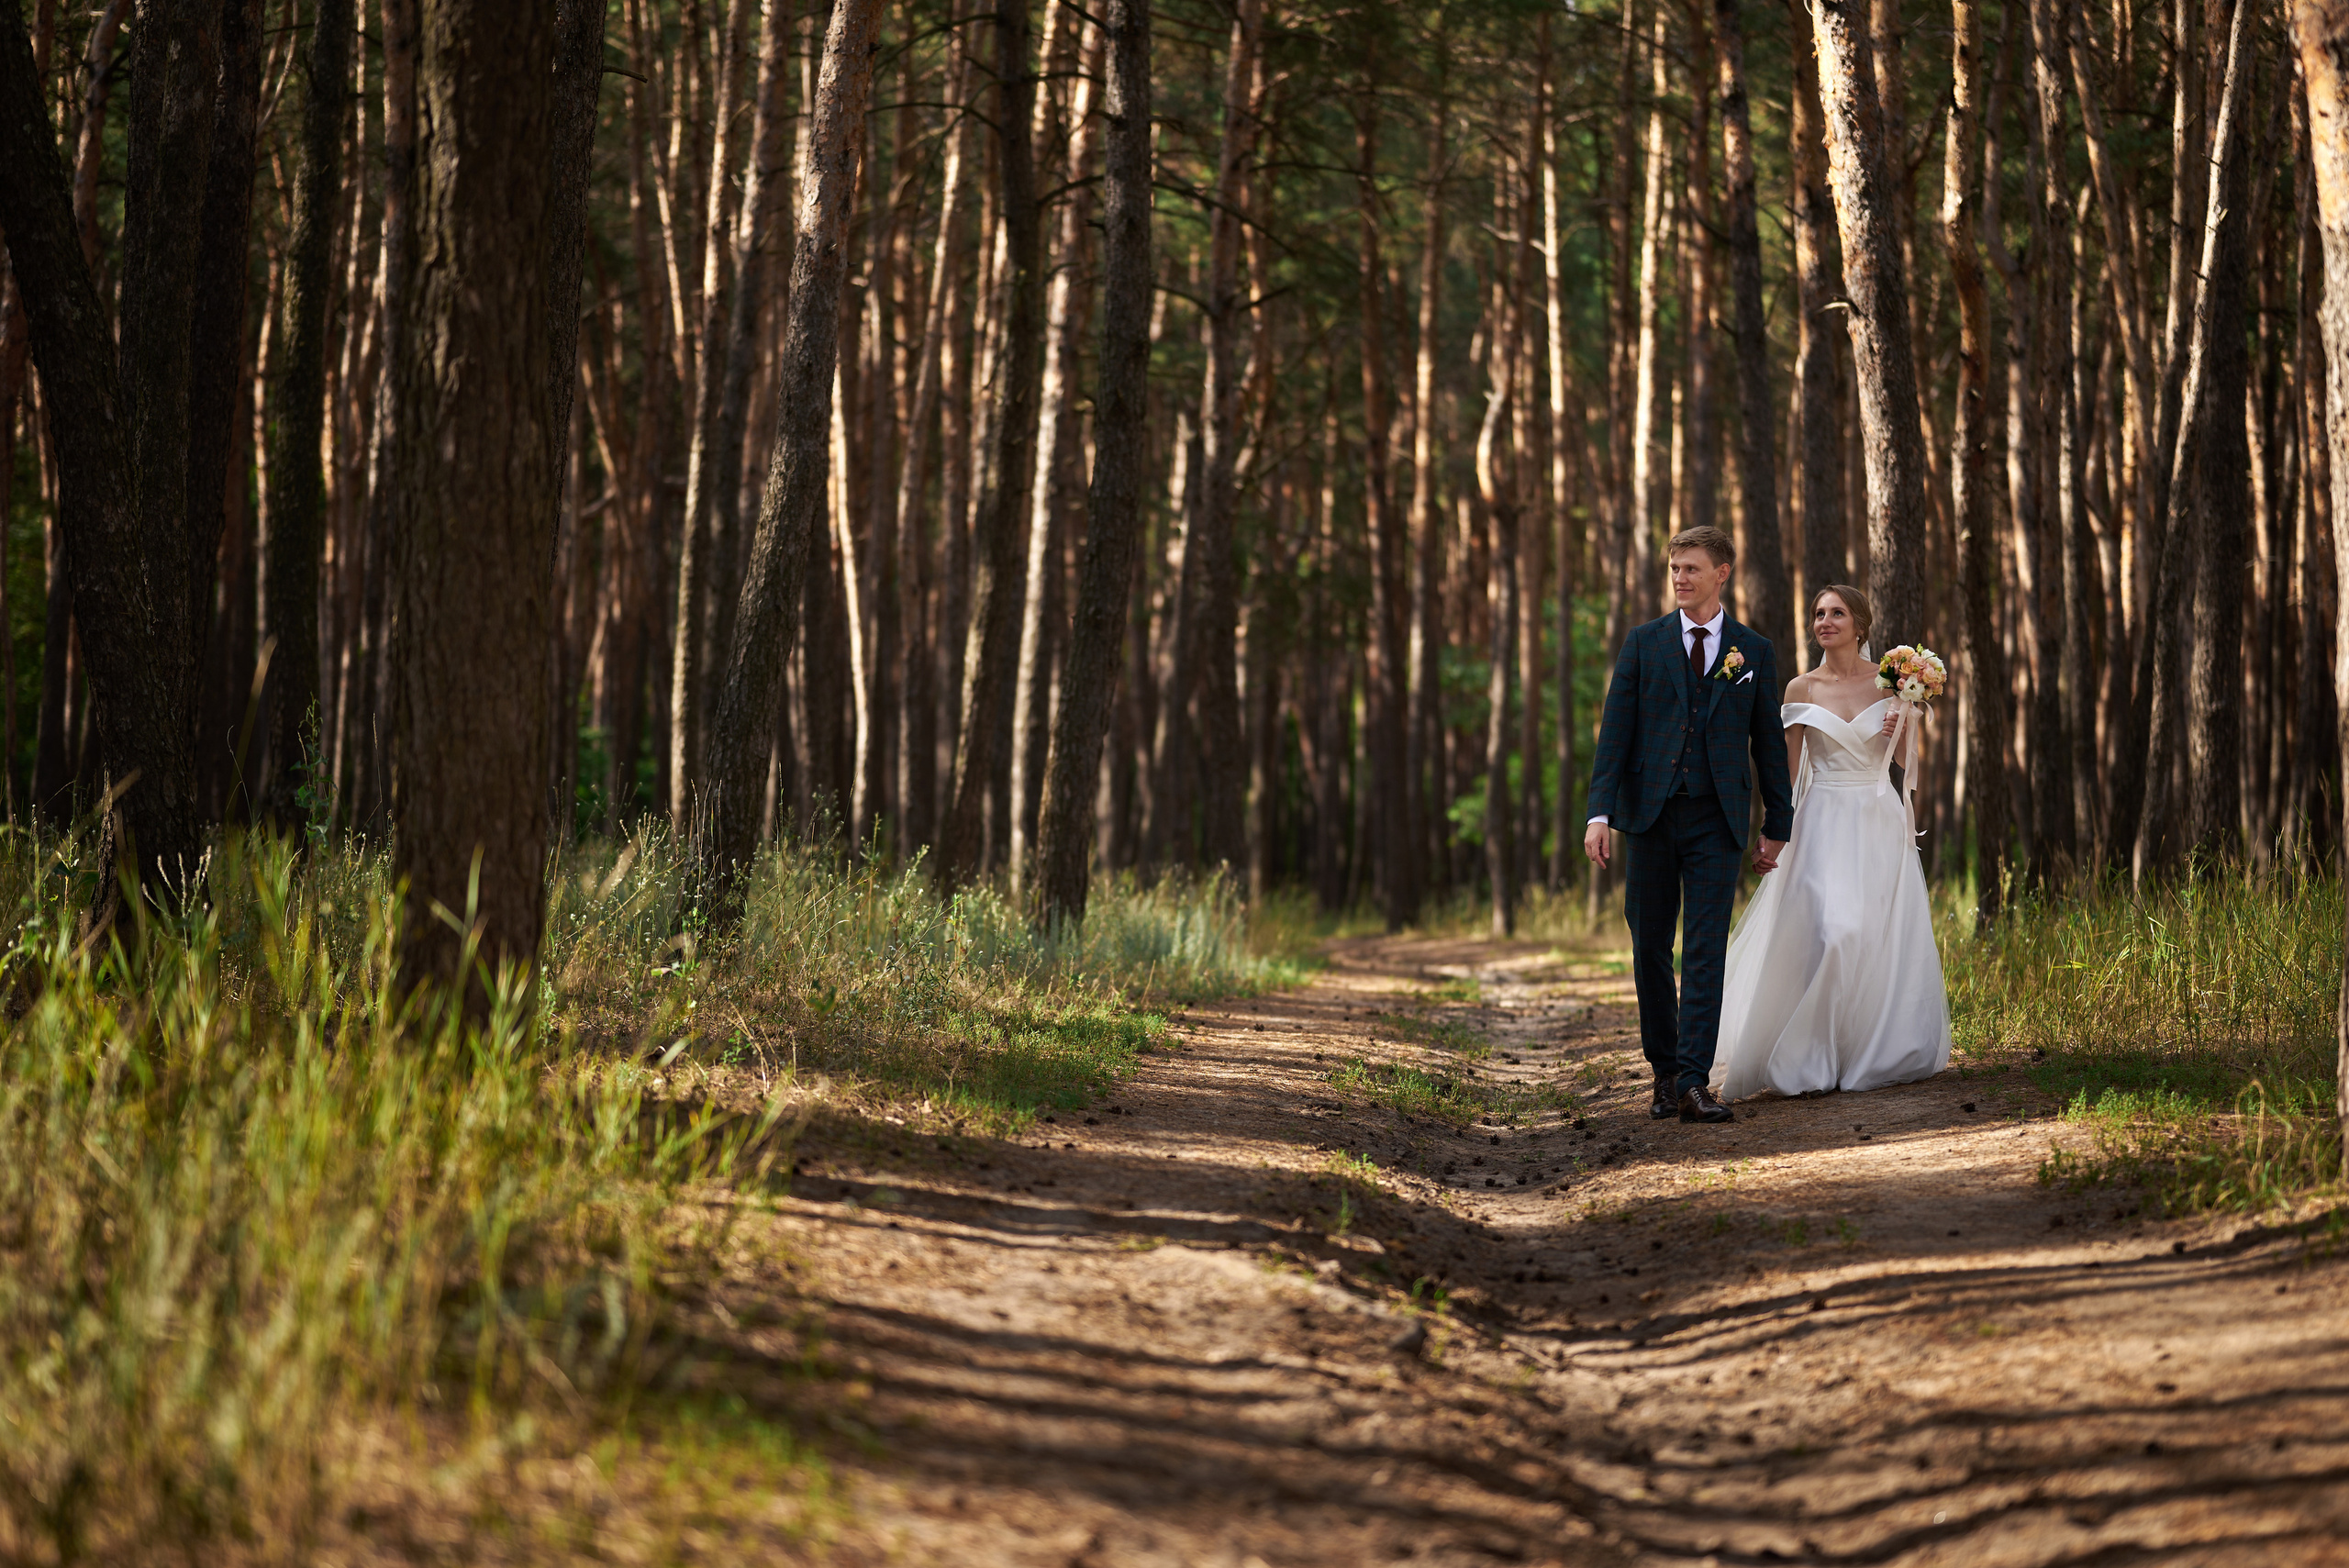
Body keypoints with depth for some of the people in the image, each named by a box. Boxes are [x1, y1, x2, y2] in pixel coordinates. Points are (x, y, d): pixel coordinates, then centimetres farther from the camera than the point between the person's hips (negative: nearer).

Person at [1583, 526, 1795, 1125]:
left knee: (1705, 953, -8)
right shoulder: (1643, 643, 6)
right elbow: (1615, 731, 2)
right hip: (1652, 813, 1)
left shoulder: (1754, 651, 7)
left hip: (1717, 822, -1)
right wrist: (1600, 812, -8)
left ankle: (1694, 1082, -12)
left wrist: (1777, 827, 10)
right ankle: (1664, 1072, 18)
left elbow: (1769, 741, 10)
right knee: (1650, 949, 6)